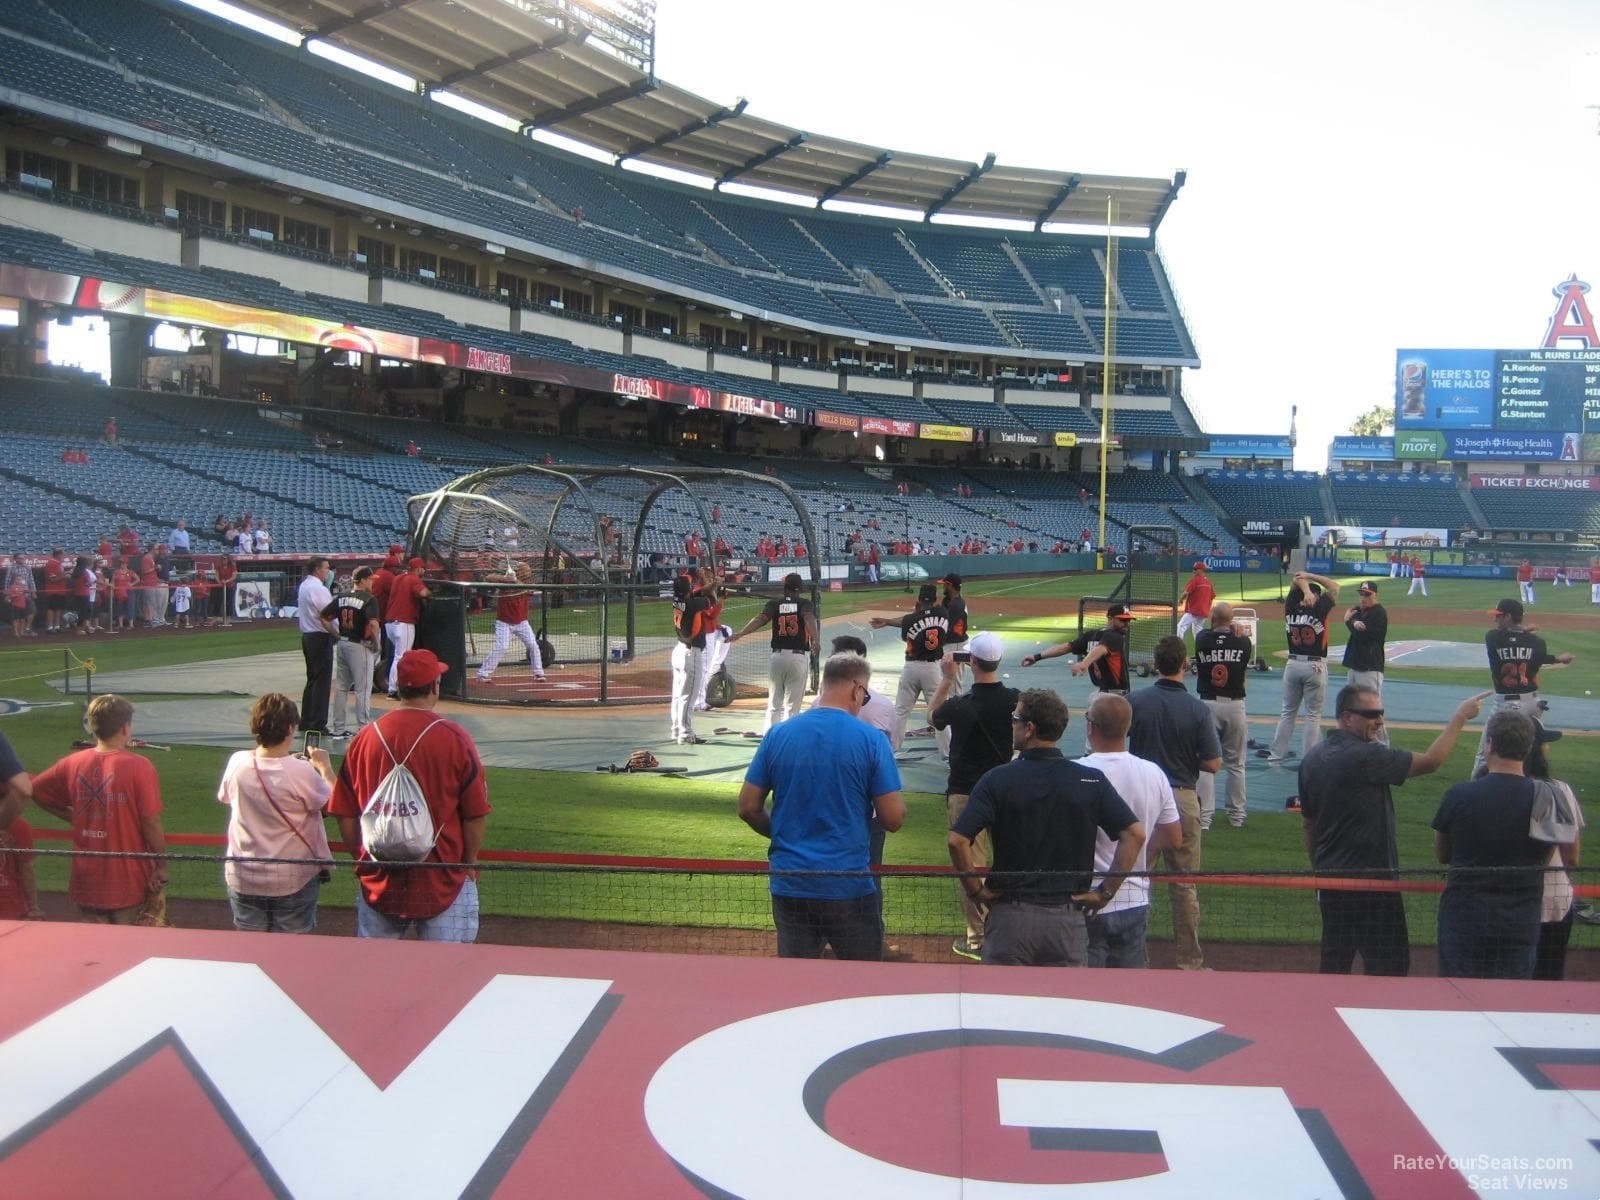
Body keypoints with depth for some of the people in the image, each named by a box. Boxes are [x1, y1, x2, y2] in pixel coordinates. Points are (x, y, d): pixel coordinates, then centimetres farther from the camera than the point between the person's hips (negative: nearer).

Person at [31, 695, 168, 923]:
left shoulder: (73, 763, -1)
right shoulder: (139, 767, -15)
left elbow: (35, 791, 13)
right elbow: (151, 824, -15)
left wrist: (74, 817, 15)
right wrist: (161, 867, -4)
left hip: (86, 884, 4)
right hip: (130, 884, -4)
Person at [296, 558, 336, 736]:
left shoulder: (303, 585, 13)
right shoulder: (318, 588, -16)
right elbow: (325, 616, -21)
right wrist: (337, 634, -12)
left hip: (307, 635, 10)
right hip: (321, 637, -10)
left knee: (312, 678, 18)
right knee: (322, 681, -5)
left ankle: (306, 720, 23)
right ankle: (318, 724, -5)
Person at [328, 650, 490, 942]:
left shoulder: (364, 738, -2)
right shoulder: (455, 738, -11)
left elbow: (345, 816, 3)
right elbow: (475, 815, -7)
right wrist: (469, 864, 7)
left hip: (377, 884, 3)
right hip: (442, 883, -3)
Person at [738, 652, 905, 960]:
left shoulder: (778, 735, 0)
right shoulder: (871, 739, -9)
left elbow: (748, 808, 4)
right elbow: (893, 819, -9)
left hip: (789, 886, 3)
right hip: (849, 886, -3)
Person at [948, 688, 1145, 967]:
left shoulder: (998, 780, -8)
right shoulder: (1091, 781, -2)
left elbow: (958, 840, -16)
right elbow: (1135, 834, -6)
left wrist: (976, 891, -3)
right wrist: (1106, 891, -1)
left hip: (1009, 916, -1)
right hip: (1068, 919, 2)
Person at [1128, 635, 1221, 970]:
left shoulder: (1135, 701, -7)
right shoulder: (1198, 710, -10)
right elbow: (1214, 764, -8)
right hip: (1183, 799, -1)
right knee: (1184, 884, 9)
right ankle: (1188, 960, 15)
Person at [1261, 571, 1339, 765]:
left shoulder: (1290, 608, 0)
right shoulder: (1319, 610, -9)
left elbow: (1297, 580, 6)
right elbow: (1335, 587, 2)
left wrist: (1305, 588, -13)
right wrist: (1310, 576, 0)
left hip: (1293, 664, 4)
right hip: (1315, 667, -4)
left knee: (1288, 712, 13)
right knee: (1314, 715, 2)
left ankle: (1277, 755, 14)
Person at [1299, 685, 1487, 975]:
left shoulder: (1312, 758, 7)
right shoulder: (1366, 756, -19)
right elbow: (1430, 762, -14)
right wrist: (1460, 717, -5)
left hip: (1330, 877, 8)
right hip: (1371, 879, -8)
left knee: (1333, 964, 15)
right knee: (1389, 967, -1)